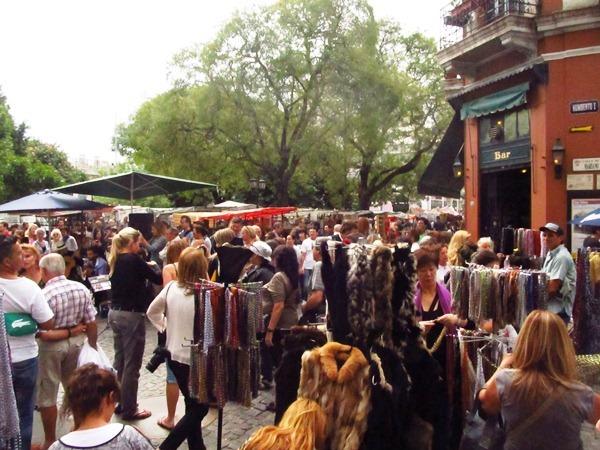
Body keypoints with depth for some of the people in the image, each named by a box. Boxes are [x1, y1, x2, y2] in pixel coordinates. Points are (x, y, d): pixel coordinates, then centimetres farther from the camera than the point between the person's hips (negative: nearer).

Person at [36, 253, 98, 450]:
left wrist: (69, 332, -9)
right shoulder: (82, 289, -9)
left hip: (51, 347, -5)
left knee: (47, 395, 13)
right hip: (76, 342, 5)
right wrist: (93, 346, 9)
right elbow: (91, 324, -4)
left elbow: (43, 335, -22)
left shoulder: (43, 295, -21)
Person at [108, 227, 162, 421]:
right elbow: (158, 279, -13)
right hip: (131, 316, -9)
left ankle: (121, 402, 29)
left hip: (115, 314, 9)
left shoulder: (115, 261, 7)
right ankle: (129, 409, 11)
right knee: (131, 364, 1)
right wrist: (153, 267, 5)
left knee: (120, 361, 17)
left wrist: (145, 267, 11)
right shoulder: (133, 259, -16)